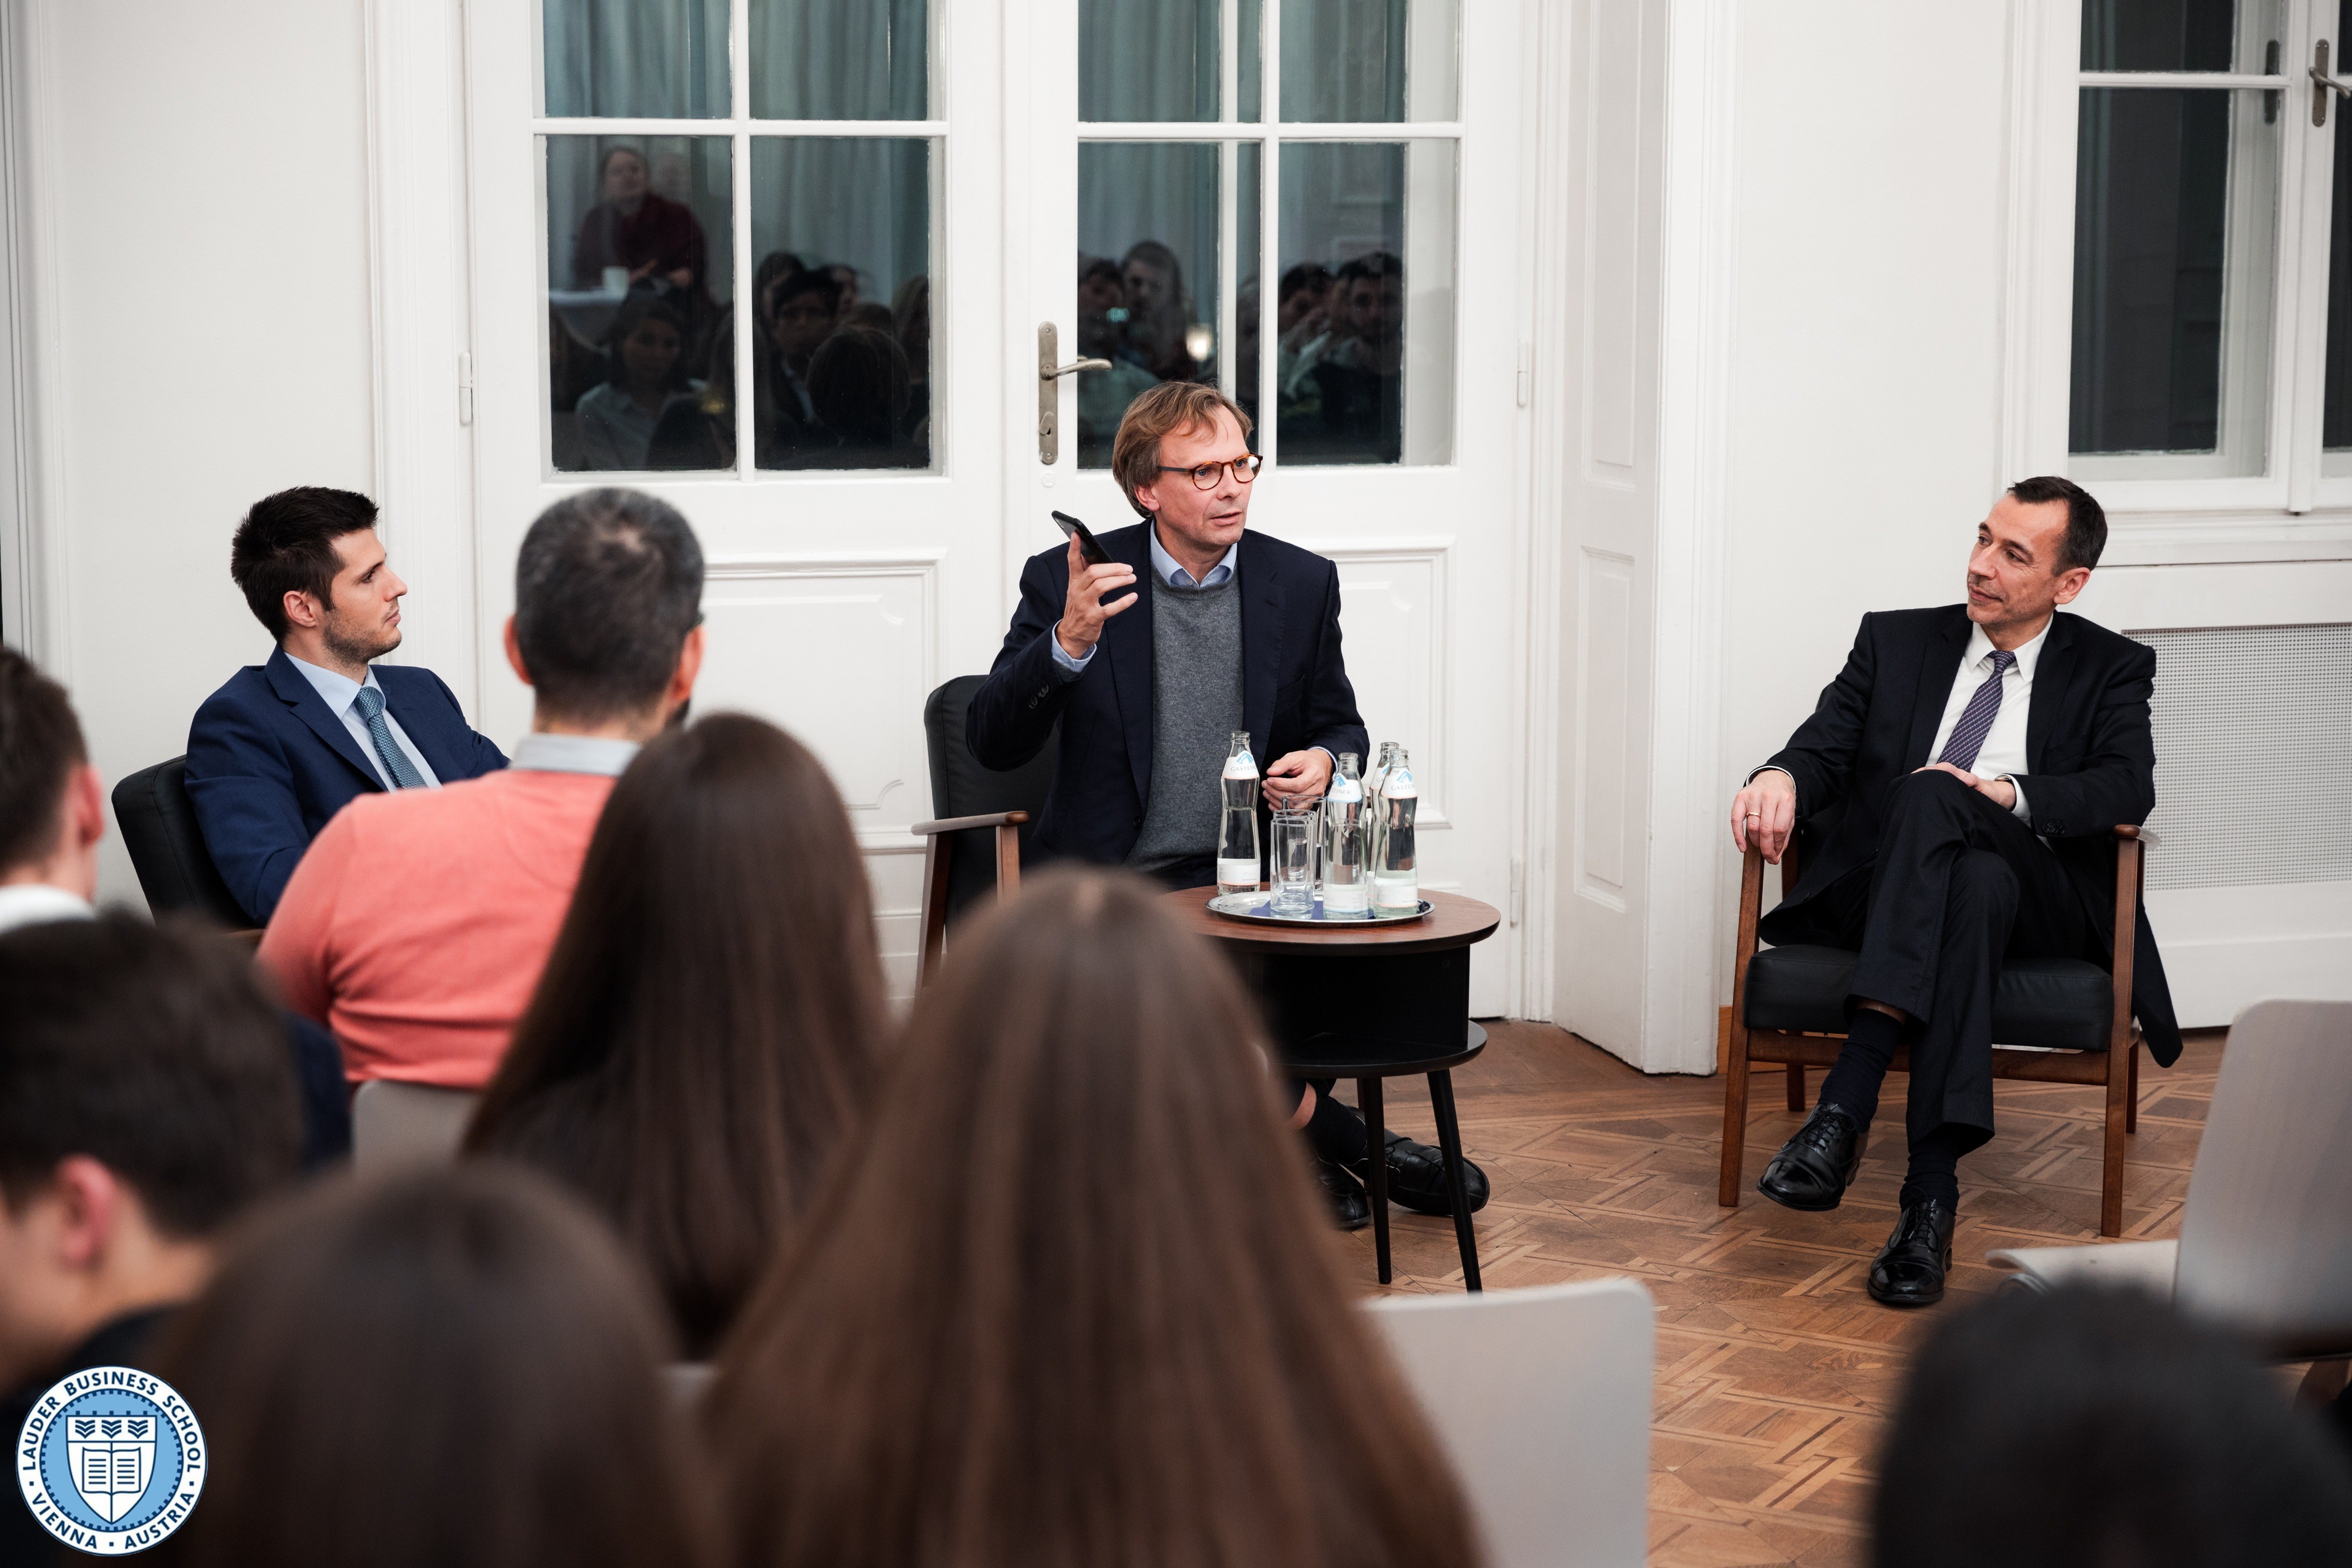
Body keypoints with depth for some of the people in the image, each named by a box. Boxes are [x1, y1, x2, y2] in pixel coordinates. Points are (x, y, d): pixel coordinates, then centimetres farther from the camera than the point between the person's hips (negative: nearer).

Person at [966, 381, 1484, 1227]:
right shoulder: (1066, 582, -2)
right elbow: (992, 744, -9)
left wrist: (1324, 762, -8)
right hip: (1118, 884, -2)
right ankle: (1328, 1130, -7)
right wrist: (1068, 642, -26)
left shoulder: (1302, 582, 6)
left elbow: (1340, 727, 17)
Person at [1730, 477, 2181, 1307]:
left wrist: (2007, 795, -21)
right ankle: (1933, 1191, -48)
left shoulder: (2112, 669, 13)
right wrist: (1782, 778, -18)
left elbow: (2128, 788, -5)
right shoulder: (1895, 640, 18)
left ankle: (1849, 1101, -47)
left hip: (2041, 901, -1)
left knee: (1932, 796, -36)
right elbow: (1825, 746, 8)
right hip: (1885, 894, 1)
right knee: (1974, 891, -37)